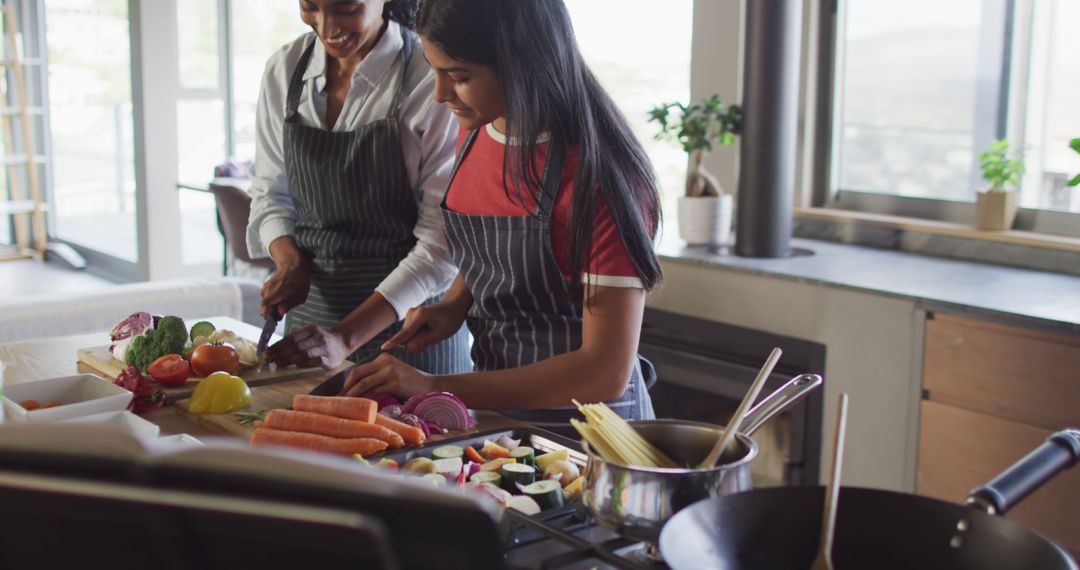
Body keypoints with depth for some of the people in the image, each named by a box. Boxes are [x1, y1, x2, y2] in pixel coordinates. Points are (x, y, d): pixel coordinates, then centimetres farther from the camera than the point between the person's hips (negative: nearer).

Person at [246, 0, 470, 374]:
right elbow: (270, 192, 9)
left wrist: (346, 337, -24)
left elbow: (440, 241, -18)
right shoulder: (283, 70, -1)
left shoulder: (431, 79, -17)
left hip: (408, 315, -4)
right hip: (311, 307, 5)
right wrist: (290, 262, -11)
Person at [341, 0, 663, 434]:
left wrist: (438, 388, -24)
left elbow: (607, 370, -23)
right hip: (495, 409, 6)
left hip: (579, 430, -5)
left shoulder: (597, 173, -22)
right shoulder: (475, 134, 1)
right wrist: (453, 306, -2)